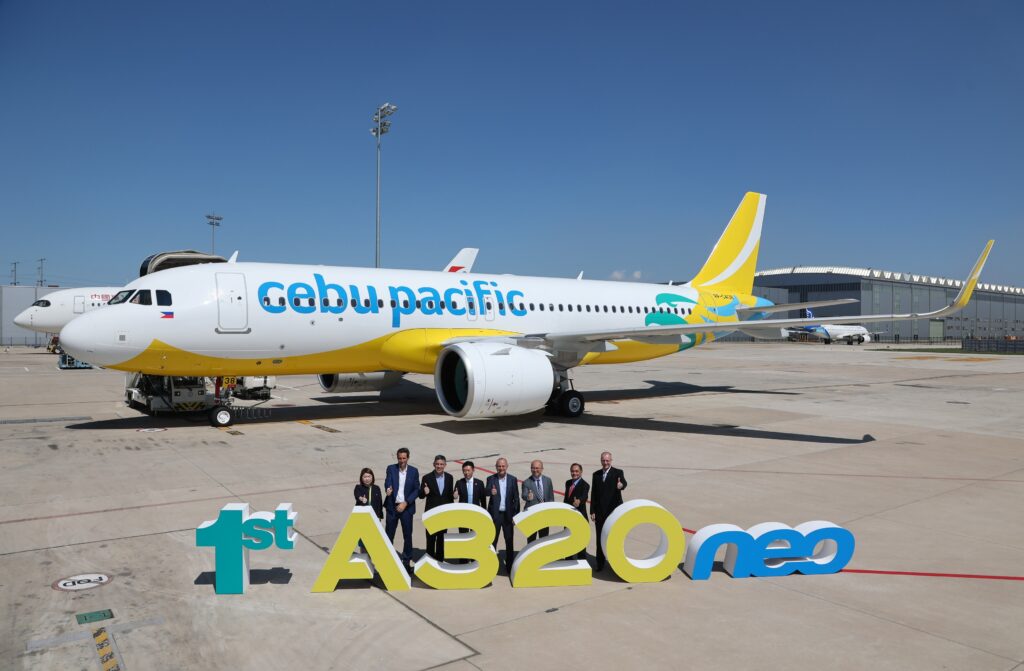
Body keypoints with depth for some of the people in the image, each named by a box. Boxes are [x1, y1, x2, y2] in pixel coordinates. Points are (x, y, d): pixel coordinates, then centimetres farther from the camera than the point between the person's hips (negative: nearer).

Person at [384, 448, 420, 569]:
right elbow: (387, 483, -16)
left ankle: (407, 558, 21)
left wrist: (406, 503, -11)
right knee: (389, 534, 6)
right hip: (392, 506, 0)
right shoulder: (391, 469, -1)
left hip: (406, 507, 0)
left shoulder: (414, 471, 0)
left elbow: (416, 490, -1)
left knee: (408, 534, 6)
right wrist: (388, 490, -39)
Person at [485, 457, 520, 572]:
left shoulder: (512, 479, 0)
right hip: (495, 514, -1)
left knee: (509, 540, 9)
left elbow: (516, 497, 1)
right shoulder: (491, 479, -2)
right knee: (493, 540, 7)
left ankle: (509, 565, 21)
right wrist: (491, 492, -40)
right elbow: (486, 492, -17)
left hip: (508, 514, 1)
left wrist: (516, 514, -4)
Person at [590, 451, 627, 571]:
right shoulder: (596, 474, 8)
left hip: (614, 512, -3)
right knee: (600, 538, 10)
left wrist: (621, 485, -49)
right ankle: (600, 563, 21)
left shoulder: (618, 473, -3)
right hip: (600, 512, 3)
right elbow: (593, 494, 9)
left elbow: (624, 483, -24)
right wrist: (592, 511, 4)